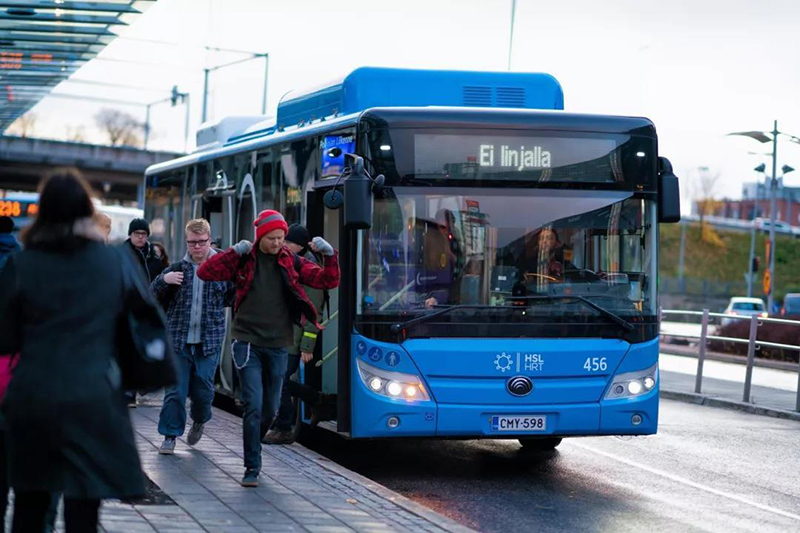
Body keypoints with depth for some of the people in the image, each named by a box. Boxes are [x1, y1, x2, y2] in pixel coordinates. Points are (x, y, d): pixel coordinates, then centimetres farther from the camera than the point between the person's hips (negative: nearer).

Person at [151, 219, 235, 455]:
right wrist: (163, 280, -13)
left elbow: (233, 298, 11)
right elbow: (153, 296, 6)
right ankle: (170, 435, 9)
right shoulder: (178, 268, 4)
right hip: (178, 339, 0)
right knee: (175, 389, 0)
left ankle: (199, 421, 35)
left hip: (209, 341, 0)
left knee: (203, 388, 6)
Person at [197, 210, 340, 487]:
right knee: (254, 405, -12)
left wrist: (329, 255, -16)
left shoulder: (291, 262, 6)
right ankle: (252, 468, -5)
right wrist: (233, 252, -17)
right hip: (247, 342, -3)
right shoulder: (243, 260, 0)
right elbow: (205, 273, -7)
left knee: (270, 409, 11)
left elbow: (328, 281, 1)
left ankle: (253, 447, 37)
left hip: (278, 346, 3)